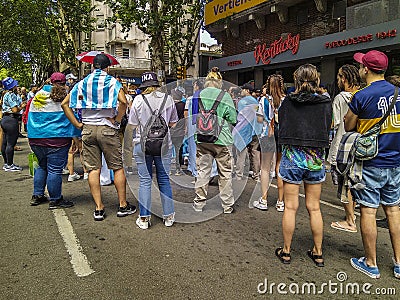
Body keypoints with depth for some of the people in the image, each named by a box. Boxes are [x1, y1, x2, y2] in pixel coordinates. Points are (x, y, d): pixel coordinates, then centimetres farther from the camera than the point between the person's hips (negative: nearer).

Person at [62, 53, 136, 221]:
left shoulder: (82, 83, 9)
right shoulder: (112, 82, -2)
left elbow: (65, 103, 5)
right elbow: (123, 101, -21)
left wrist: (77, 124, 5)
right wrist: (117, 120, -9)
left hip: (87, 129, 4)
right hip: (107, 129, -3)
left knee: (93, 169, 6)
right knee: (118, 167, 6)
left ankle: (99, 209, 9)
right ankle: (123, 206, 12)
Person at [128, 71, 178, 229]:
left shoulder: (139, 99, -4)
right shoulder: (168, 98, 2)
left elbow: (132, 125, 0)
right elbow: (173, 123, 10)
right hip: (164, 144, 2)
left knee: (145, 181, 5)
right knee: (164, 180, 11)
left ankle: (144, 218, 10)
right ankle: (168, 216, 18)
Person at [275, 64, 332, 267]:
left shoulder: (287, 102, -2)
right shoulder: (325, 103, 0)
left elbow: (281, 128, 5)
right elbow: (327, 130, 5)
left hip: (291, 157, -1)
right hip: (316, 158, 2)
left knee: (290, 207, 7)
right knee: (314, 208, 12)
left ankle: (286, 252, 18)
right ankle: (318, 253, 24)